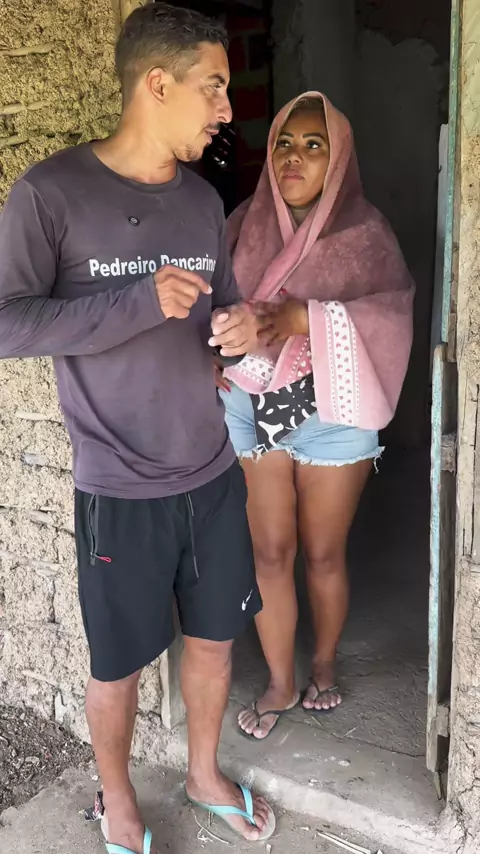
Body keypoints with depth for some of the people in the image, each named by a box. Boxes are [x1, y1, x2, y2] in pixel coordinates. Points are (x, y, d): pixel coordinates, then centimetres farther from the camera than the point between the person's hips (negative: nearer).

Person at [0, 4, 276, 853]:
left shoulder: (202, 199, 5)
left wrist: (239, 328, -11)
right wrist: (139, 302, -24)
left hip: (214, 474, 6)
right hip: (119, 490, -5)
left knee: (214, 637, 19)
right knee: (118, 663, 12)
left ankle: (204, 773, 46)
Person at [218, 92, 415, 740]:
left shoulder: (363, 230, -6)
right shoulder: (246, 223, 3)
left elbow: (391, 310, -18)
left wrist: (303, 318, -31)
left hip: (331, 413, -2)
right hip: (252, 408, 2)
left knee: (323, 554, 11)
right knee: (269, 553, 8)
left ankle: (325, 666, 38)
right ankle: (280, 683, 28)